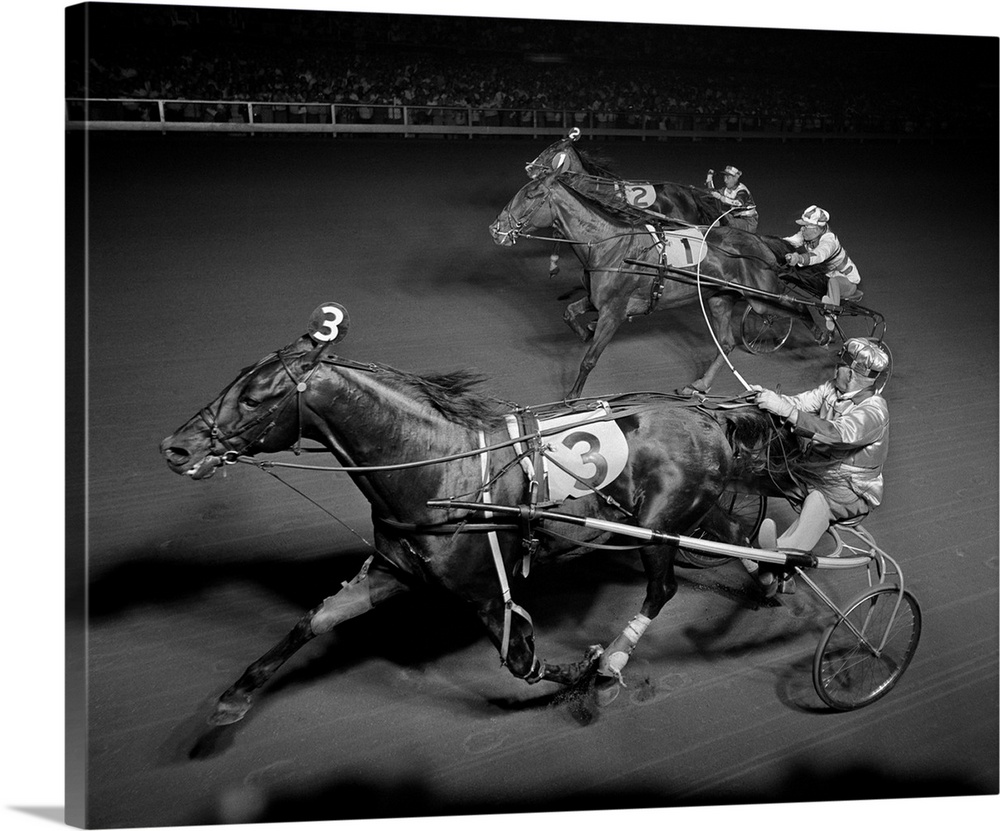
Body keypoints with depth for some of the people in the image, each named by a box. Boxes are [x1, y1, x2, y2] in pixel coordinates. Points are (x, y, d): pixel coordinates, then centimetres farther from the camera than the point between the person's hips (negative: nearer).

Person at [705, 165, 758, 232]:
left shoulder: (742, 190, -17)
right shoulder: (726, 190, 8)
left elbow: (739, 203, -37)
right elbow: (712, 193, 23)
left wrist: (721, 197, -44)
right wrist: (709, 178, 11)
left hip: (748, 222, -8)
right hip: (736, 219, 8)